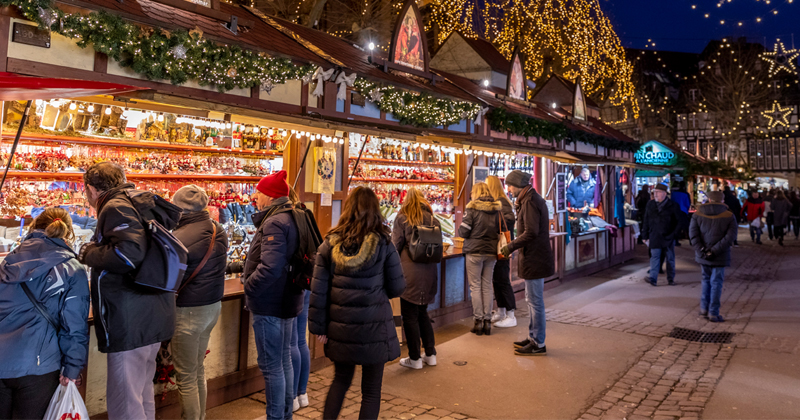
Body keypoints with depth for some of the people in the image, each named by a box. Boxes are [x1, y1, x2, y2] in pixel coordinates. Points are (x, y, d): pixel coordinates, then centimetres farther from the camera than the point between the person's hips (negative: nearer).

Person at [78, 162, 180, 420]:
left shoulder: (116, 207, -12)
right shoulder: (141, 207, 16)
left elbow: (129, 253, -28)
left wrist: (89, 253, -11)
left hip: (131, 323, -10)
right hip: (153, 318, 10)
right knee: (143, 393, 23)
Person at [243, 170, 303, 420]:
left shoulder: (274, 223, -21)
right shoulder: (293, 218, 11)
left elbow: (269, 268, -30)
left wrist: (249, 287, -15)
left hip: (270, 305, -10)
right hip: (288, 301, 10)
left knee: (271, 365, 2)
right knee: (284, 360, 20)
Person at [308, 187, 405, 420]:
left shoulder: (330, 244, -3)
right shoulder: (383, 244, -10)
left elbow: (318, 291, -2)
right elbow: (397, 288, -5)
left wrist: (319, 327, 6)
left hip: (340, 328, 3)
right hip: (374, 329, -3)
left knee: (341, 380, 25)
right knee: (371, 390, 11)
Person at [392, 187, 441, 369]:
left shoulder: (402, 218, -3)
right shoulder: (433, 220, 10)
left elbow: (396, 246, -3)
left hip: (410, 272, -5)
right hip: (429, 272, 5)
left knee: (410, 315, 4)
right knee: (423, 313, 19)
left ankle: (415, 358, 10)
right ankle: (430, 354, 22)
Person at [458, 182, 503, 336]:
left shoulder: (472, 209, -10)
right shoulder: (496, 209, 4)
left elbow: (463, 232, -9)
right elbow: (500, 230, 10)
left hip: (474, 251, -4)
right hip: (491, 252, 4)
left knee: (475, 286, 3)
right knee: (487, 286, 10)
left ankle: (478, 321, 5)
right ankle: (487, 321, 13)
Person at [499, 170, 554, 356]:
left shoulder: (530, 201, -17)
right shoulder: (534, 198, 16)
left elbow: (531, 232, -24)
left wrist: (511, 246, -17)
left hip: (534, 260, -11)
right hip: (534, 258, 11)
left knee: (535, 301, -3)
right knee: (531, 300, 18)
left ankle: (538, 344, 5)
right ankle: (533, 337, 28)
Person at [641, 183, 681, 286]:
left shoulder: (673, 206, -2)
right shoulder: (650, 205, 7)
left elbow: (678, 222, 0)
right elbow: (646, 222, 10)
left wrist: (674, 234, -8)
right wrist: (645, 236, 7)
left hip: (668, 237, -2)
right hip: (655, 237, 2)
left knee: (670, 258, 9)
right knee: (654, 257, -5)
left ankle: (671, 279, 20)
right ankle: (653, 278, -11)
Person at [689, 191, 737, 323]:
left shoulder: (698, 214, 1)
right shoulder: (729, 216, -3)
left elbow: (693, 234, -8)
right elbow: (730, 236, -13)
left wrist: (701, 250, -10)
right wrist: (714, 251, -15)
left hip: (703, 255, 2)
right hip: (720, 257, -2)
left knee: (706, 280, 19)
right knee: (716, 283, 4)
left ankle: (704, 308, 22)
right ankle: (713, 313, 6)